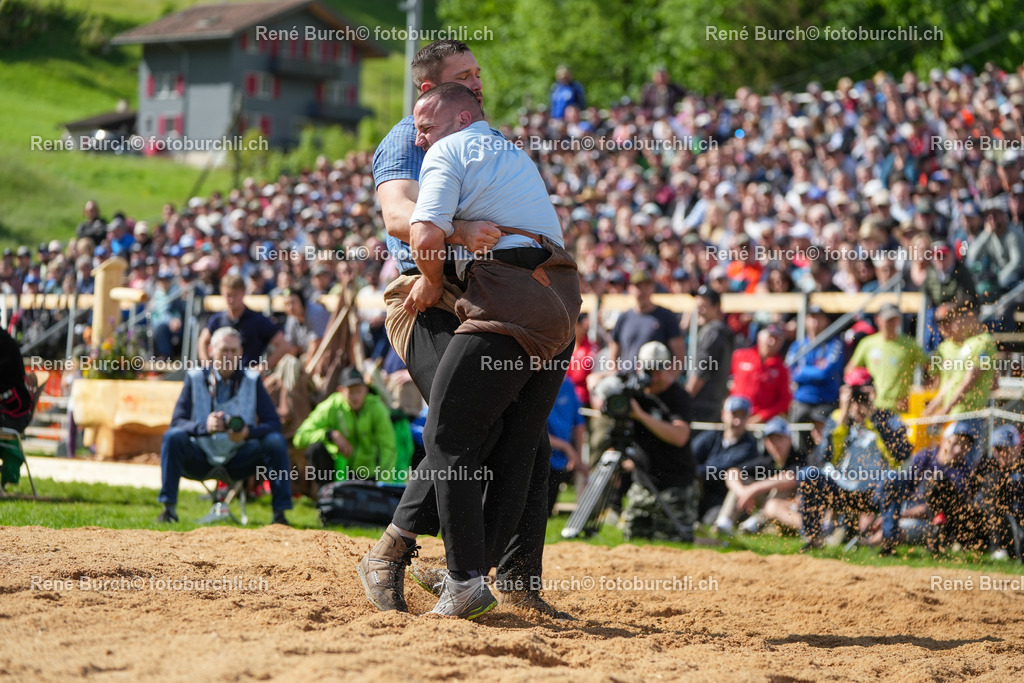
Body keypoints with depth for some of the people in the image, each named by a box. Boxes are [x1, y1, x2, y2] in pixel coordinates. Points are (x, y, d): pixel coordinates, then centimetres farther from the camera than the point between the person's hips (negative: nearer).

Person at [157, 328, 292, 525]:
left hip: (238, 460, 1)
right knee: (173, 437, -28)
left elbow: (273, 423, -6)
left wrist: (248, 432, -29)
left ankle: (280, 513, -17)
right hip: (200, 457, -1)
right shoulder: (195, 378, -1)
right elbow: (177, 422, -11)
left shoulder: (252, 381, 1)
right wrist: (204, 426, -33)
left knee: (276, 442, -22)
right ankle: (169, 508, -23)